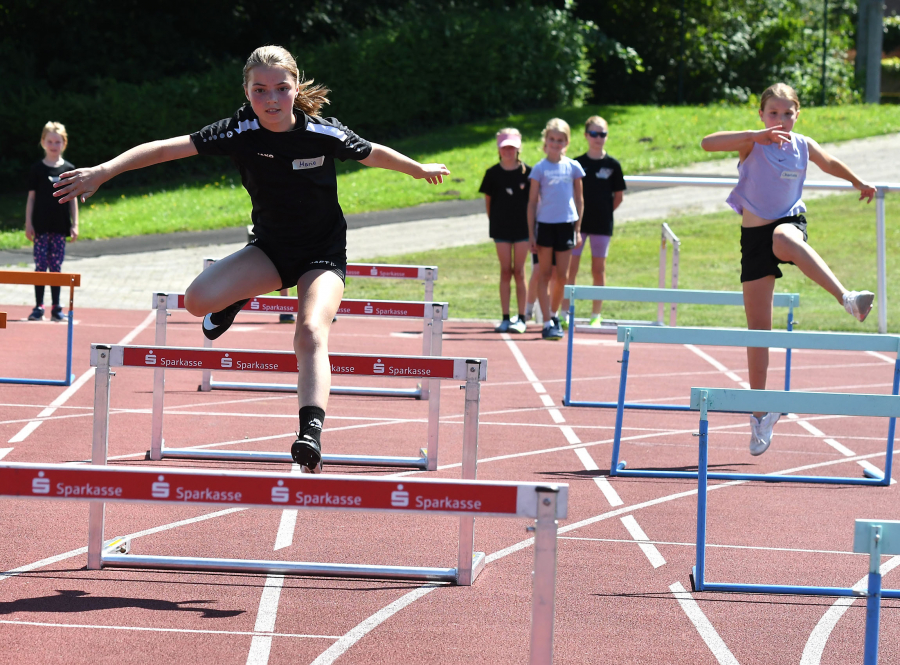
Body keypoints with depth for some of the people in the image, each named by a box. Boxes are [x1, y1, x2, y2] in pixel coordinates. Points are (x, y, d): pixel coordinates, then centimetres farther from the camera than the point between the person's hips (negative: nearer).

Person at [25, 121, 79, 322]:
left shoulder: (69, 169, 5)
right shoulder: (38, 170, 1)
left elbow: (73, 199, 7)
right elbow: (31, 197, 3)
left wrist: (74, 224, 3)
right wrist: (28, 223, -3)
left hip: (60, 226, 1)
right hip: (41, 226, -1)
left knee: (56, 267, 5)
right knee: (40, 266, -2)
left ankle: (56, 307, 10)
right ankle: (38, 307, 1)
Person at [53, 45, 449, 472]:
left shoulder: (324, 134, -19)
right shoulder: (241, 132, -16)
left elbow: (373, 154, 1)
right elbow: (167, 148, -17)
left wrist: (421, 171, 18)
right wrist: (102, 172, -24)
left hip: (323, 255, -3)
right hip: (269, 249, 3)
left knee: (311, 334, -30)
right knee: (198, 300, -20)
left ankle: (311, 432, -44)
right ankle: (235, 302, 17)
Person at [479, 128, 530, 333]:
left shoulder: (527, 171, -3)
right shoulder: (493, 173, 1)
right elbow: (488, 199, 8)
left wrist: (530, 222, 0)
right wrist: (494, 220, 3)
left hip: (522, 227, -1)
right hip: (501, 229, 1)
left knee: (519, 272, 1)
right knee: (505, 272, 3)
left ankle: (521, 318, 6)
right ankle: (505, 318, 7)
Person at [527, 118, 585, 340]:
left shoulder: (573, 167, 4)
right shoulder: (540, 168, -1)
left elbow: (579, 199, 10)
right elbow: (532, 202, 1)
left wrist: (578, 229, 6)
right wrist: (531, 233, -2)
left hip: (566, 224, 2)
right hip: (545, 224, -2)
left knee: (562, 276, 6)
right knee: (544, 274, 0)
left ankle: (553, 314, 25)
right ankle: (548, 322, 1)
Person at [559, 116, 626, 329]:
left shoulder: (612, 165, 0)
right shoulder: (577, 164, 2)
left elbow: (618, 196, 7)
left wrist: (604, 212, 2)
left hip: (602, 224, 0)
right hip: (577, 222, 0)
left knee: (598, 269, 5)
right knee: (570, 268, 0)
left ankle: (596, 316, 12)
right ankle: (564, 314, 5)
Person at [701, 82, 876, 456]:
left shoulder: (803, 146, 4)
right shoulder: (752, 144, -6)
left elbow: (829, 164, 27)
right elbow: (708, 143, -24)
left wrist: (859, 183, 38)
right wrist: (758, 135, -32)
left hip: (790, 222, 0)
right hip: (754, 235, 0)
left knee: (785, 239, -41)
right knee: (758, 327, 1)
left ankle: (847, 298, -58)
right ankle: (760, 413, 12)